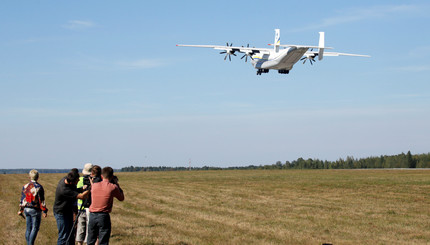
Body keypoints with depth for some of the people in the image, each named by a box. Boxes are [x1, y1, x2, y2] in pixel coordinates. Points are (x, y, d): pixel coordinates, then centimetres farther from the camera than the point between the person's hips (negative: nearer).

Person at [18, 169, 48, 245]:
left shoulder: (25, 187, 3)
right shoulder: (38, 187, -13)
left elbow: (22, 199, 9)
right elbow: (41, 201, -13)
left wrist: (21, 210, 19)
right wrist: (44, 211, -8)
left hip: (26, 209, 6)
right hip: (35, 210, -6)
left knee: (28, 228, 14)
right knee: (35, 228, 0)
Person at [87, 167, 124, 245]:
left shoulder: (94, 185, 3)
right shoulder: (113, 187, -7)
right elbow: (121, 198, 8)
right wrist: (117, 184, 15)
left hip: (92, 215, 4)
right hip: (103, 216, -4)